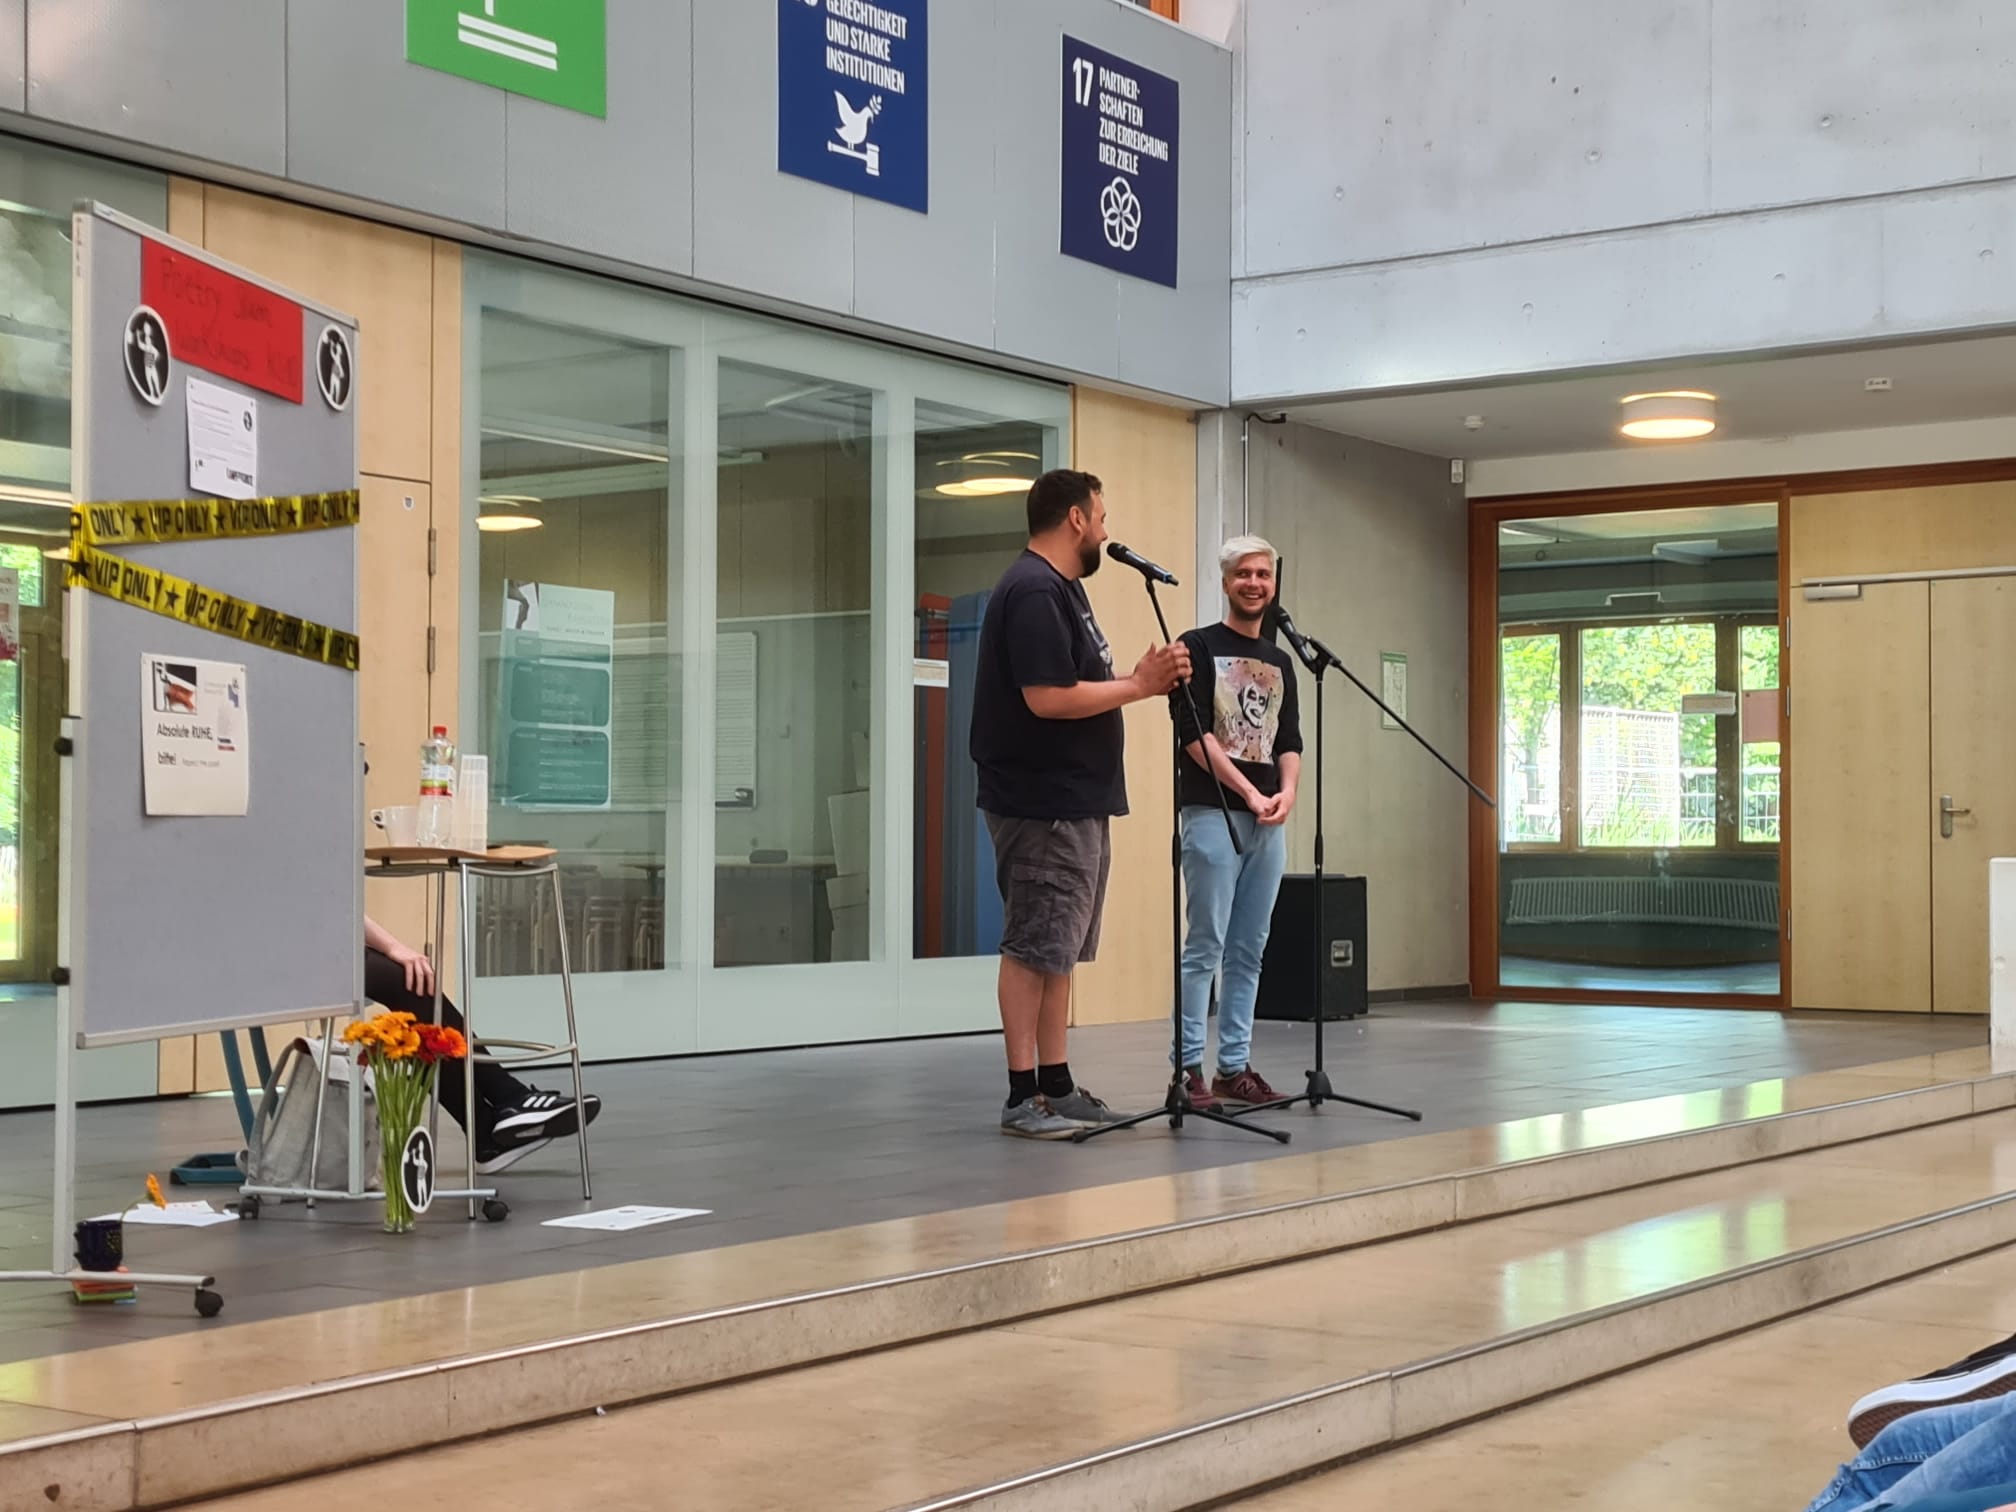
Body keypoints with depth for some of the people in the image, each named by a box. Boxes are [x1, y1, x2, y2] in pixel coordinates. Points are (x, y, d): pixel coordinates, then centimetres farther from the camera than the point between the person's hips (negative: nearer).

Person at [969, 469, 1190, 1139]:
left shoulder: (1060, 588, 18)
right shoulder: (1034, 592, -15)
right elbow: (1047, 698, -24)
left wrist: (1141, 678, 4)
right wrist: (1139, 685, -15)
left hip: (1077, 801, 11)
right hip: (1043, 803, -11)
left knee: (1057, 950, 14)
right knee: (1033, 949, -6)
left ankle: (1056, 1085, 20)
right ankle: (1023, 1098, -3)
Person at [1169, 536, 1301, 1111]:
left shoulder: (1280, 663, 19)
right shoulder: (1199, 647, 0)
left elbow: (1290, 741, 16)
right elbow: (1193, 733, -8)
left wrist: (1287, 791, -5)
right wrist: (1249, 792, -13)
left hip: (1268, 822, 6)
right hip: (1213, 813, -6)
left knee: (1249, 951, 6)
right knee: (1205, 946, -8)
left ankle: (1234, 1066, 10)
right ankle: (1188, 1067, -5)